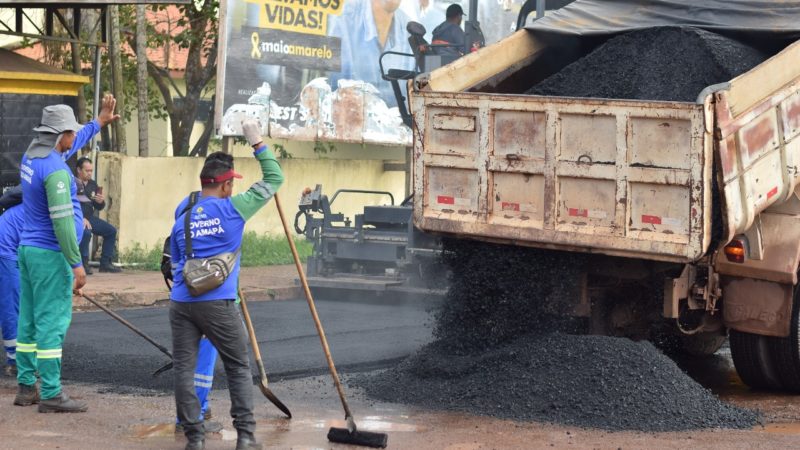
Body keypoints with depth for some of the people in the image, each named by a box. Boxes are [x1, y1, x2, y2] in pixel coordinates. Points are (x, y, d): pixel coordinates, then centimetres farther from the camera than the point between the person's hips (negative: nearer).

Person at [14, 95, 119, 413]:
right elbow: (61, 220, -23)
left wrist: (99, 122, 37)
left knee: (29, 321, 12)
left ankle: (26, 387, 17)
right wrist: (76, 264, -18)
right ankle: (51, 395, -6)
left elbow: (71, 144, 28)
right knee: (52, 321, -7)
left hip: (27, 249, 9)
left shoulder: (31, 157, 7)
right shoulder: (55, 171, -21)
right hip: (50, 254, -9)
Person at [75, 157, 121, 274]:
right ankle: (83, 263, -23)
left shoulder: (93, 184, 13)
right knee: (86, 232, -35)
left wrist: (101, 202, -8)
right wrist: (81, 219, -27)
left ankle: (105, 263, 8)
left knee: (111, 231, 3)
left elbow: (99, 207, 17)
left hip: (89, 217, 8)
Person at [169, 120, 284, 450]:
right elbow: (274, 179, 9)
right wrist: (257, 143, 15)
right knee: (239, 368, 8)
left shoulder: (182, 221, 14)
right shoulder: (233, 209, 2)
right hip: (218, 304, -3)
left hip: (181, 302, 3)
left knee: (184, 368, 5)